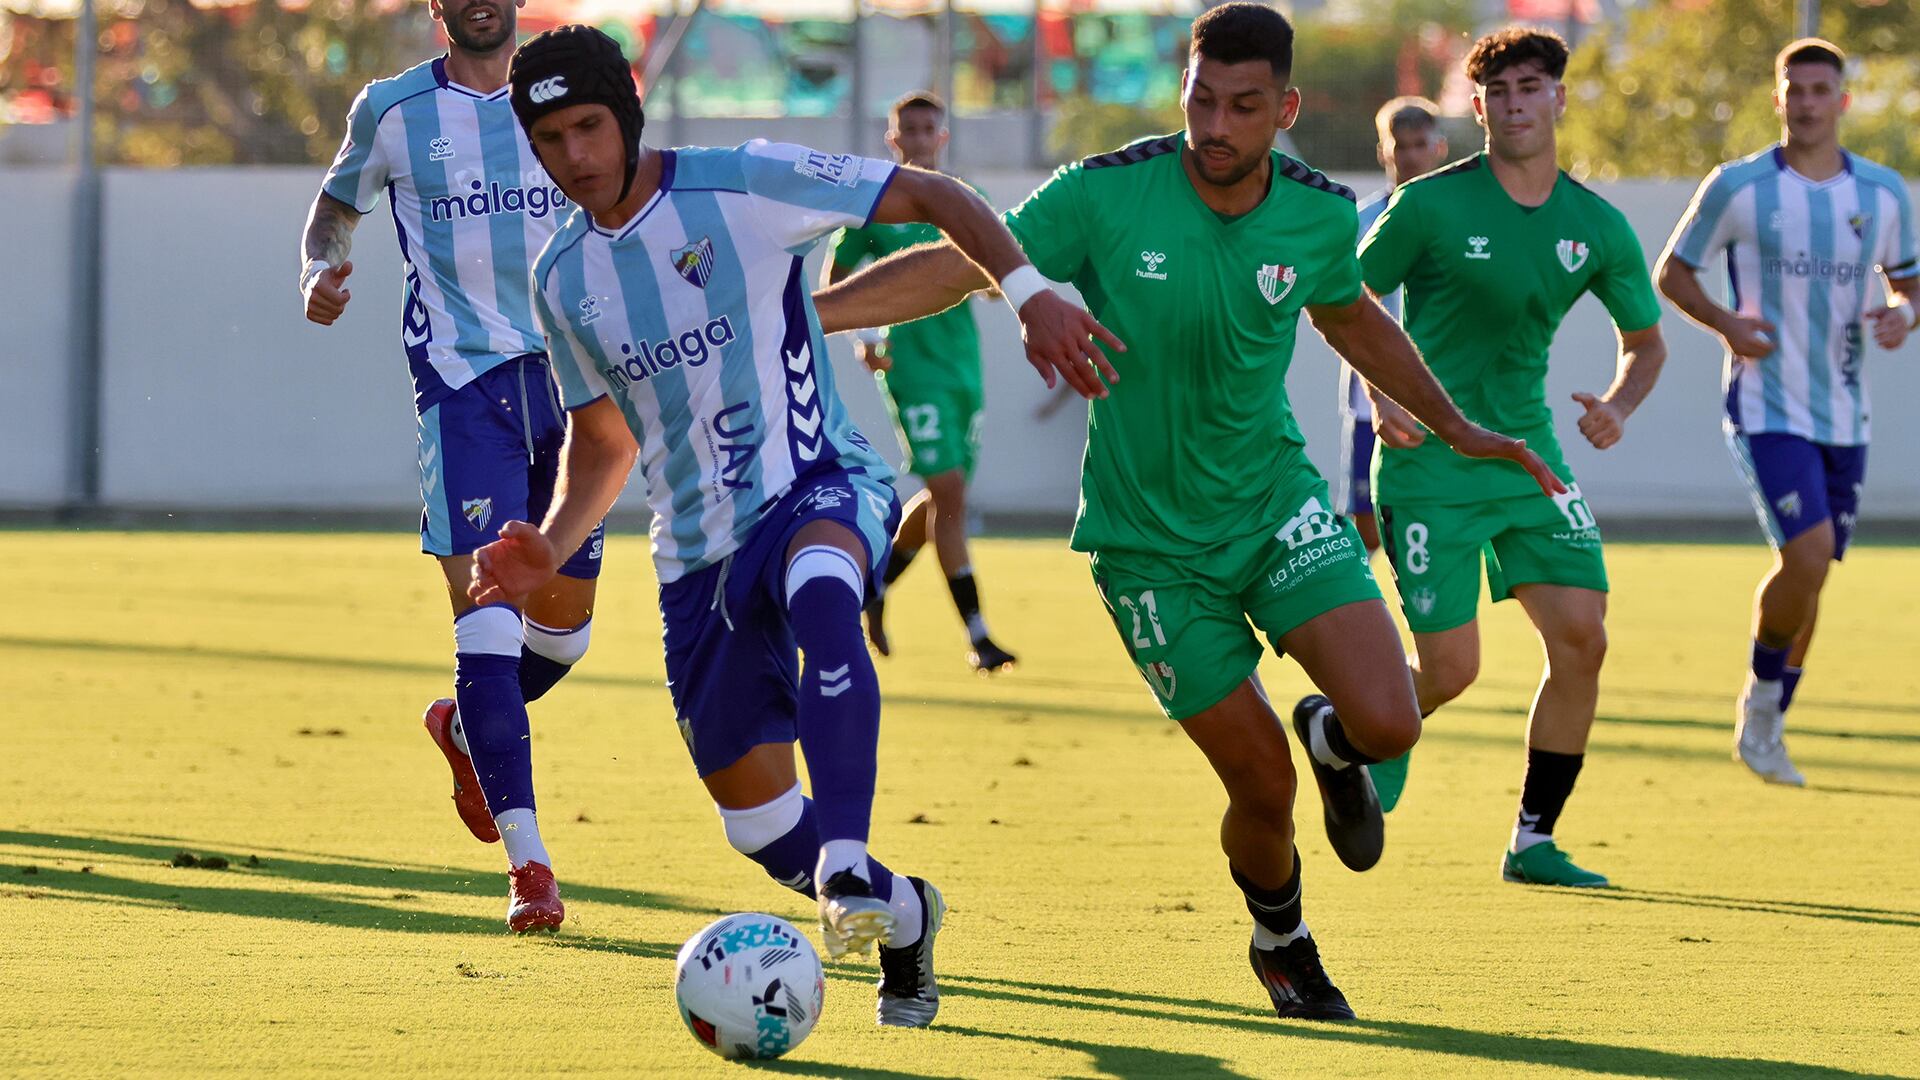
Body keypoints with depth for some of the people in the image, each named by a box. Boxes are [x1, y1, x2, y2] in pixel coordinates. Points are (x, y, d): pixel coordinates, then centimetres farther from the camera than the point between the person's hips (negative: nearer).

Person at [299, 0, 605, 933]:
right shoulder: (394, 110, 2)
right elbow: (335, 209, 15)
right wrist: (319, 271, -7)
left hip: (566, 376, 4)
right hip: (462, 382, -4)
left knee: (564, 624, 7)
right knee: (485, 616, -14)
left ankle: (465, 726, 41)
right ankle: (527, 863, -13)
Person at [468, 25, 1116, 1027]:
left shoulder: (742, 185, -10)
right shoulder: (563, 280, 6)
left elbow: (931, 196, -4)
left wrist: (1029, 294, -17)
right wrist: (549, 549, 3)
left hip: (819, 487, -5)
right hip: (697, 551, 6)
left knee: (820, 592, -43)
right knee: (756, 821, 3)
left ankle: (847, 866, -51)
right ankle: (902, 913, 34)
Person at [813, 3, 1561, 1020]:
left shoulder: (1317, 213, -7)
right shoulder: (1106, 194, -19)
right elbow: (957, 266, -17)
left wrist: (1453, 424, 15)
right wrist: (801, 311, -25)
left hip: (1276, 501, 3)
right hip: (1149, 540, -3)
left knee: (1388, 724, -16)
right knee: (1261, 786, -2)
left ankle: (1331, 741, 25)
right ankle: (1282, 945, 32)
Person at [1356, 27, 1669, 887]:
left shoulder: (1597, 228, 3)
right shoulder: (1430, 206, -9)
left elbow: (1645, 340, 16)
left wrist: (1617, 406, -4)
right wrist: (1382, 395, -14)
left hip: (1528, 458, 4)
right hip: (1428, 465, -4)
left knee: (1581, 638, -9)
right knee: (1450, 669, -9)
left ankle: (1533, 842, 4)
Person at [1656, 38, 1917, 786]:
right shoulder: (1738, 187, -5)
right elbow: (1673, 271, 4)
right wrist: (1725, 324, -14)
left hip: (1844, 415, 4)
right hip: (1768, 408, -4)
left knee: (1809, 572, 8)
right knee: (1809, 554, -21)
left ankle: (1765, 729, 24)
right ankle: (1762, 696, 2)